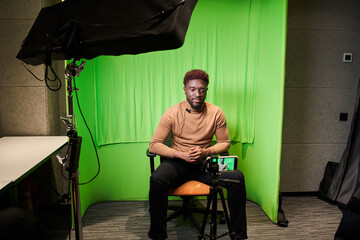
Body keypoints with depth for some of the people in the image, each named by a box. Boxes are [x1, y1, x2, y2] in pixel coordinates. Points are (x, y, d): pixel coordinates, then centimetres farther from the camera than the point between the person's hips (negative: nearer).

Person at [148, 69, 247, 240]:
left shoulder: (216, 113, -2)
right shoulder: (172, 113, -7)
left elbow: (225, 142, 6)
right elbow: (154, 145, -7)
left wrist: (205, 152, -14)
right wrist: (182, 155, -19)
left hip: (205, 162, 2)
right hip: (178, 162, -1)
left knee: (237, 177, -23)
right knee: (157, 180, -33)